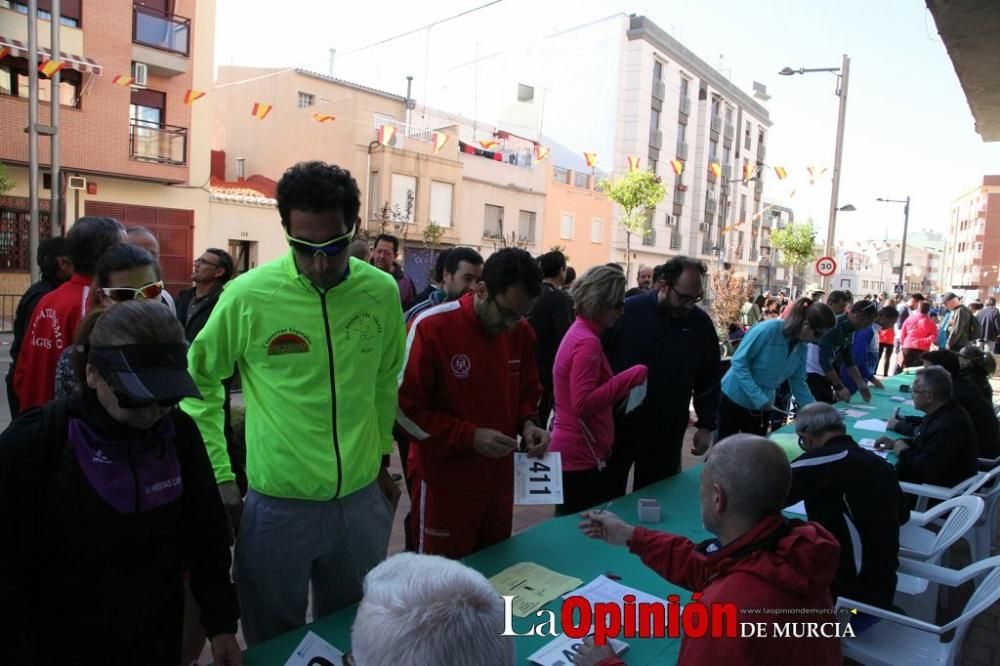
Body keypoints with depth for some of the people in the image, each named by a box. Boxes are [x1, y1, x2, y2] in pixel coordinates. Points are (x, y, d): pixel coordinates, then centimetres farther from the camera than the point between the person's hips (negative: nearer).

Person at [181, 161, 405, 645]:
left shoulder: (382, 292, -4)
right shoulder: (247, 296, -14)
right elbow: (198, 382, 0)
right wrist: (220, 475, -3)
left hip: (363, 500, 3)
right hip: (278, 503, -2)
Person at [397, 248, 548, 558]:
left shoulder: (522, 332, -1)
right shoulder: (431, 327, -18)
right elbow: (405, 408, -14)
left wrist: (527, 424, -7)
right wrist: (470, 436, -20)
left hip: (498, 482, 5)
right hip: (445, 486, -5)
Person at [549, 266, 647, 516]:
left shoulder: (578, 333, 12)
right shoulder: (588, 342, -19)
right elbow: (583, 404, -26)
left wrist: (624, 382, 15)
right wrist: (631, 377, -24)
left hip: (572, 452, 10)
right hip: (581, 457, -10)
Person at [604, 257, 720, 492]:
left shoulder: (702, 324, -2)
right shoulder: (629, 310, -12)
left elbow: (709, 379, 7)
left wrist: (706, 425, 7)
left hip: (666, 433, 2)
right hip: (616, 423, -1)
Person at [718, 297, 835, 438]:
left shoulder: (801, 348, -2)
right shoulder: (768, 329, -23)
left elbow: (798, 383, 6)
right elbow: (739, 361, -23)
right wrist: (759, 398, -27)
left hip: (762, 406, 6)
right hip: (734, 398, -6)